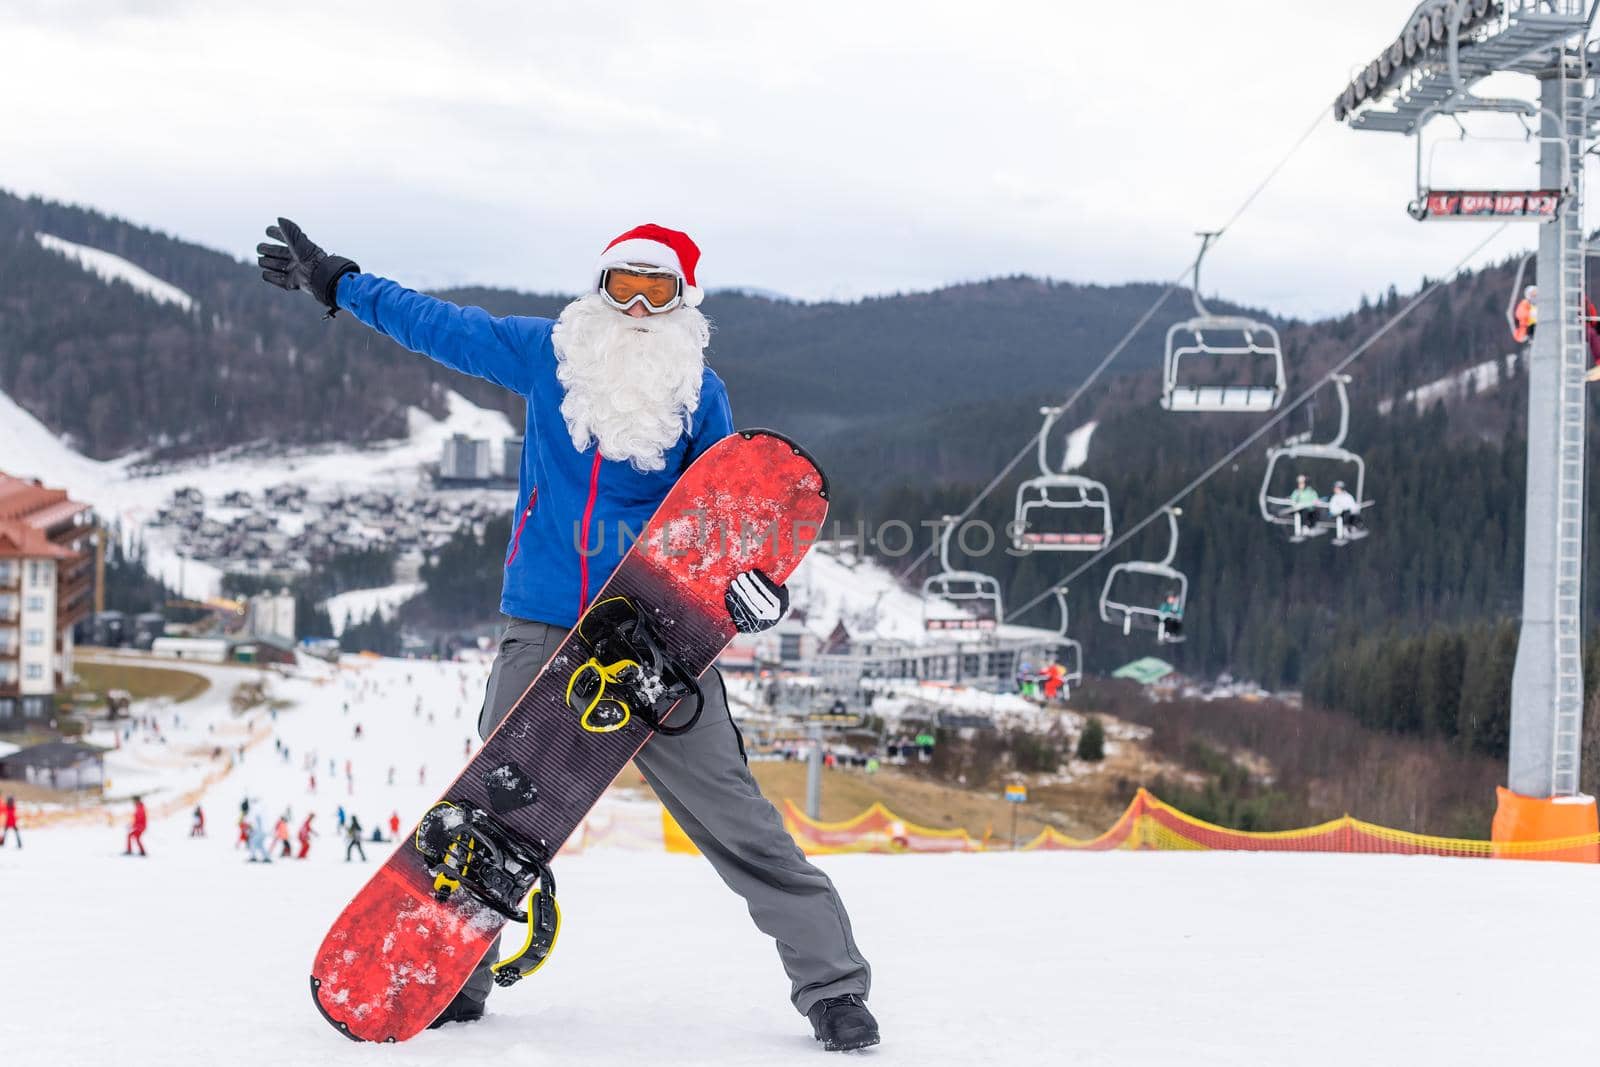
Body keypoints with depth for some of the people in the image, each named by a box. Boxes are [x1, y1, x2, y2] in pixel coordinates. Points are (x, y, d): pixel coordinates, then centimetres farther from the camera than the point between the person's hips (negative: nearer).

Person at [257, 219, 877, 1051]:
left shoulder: (697, 389, 2)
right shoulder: (548, 353, 4)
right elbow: (440, 326, 14)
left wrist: (749, 576, -15)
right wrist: (337, 285, 19)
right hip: (544, 630, 2)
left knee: (731, 813, -5)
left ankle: (832, 984, 2)